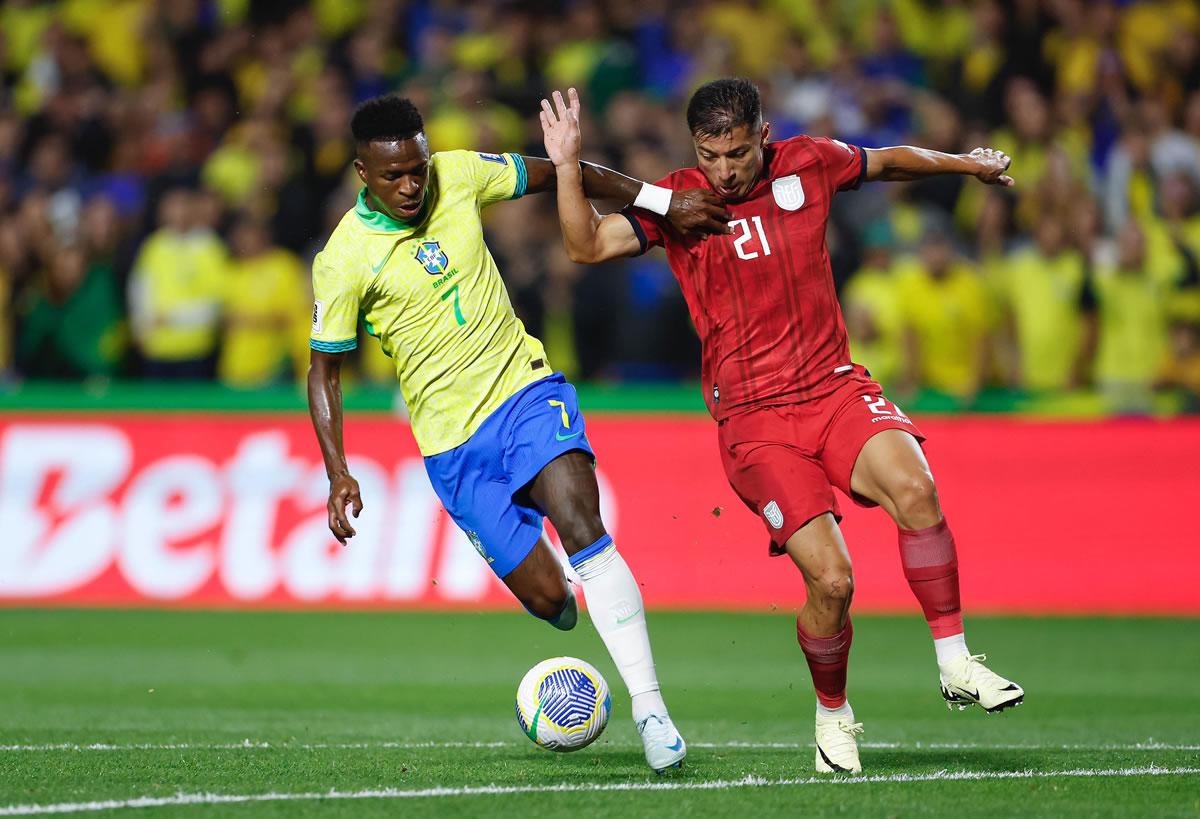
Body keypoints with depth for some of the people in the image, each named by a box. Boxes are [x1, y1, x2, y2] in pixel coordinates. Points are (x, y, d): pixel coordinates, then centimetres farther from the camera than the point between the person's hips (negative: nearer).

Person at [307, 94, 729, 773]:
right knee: (547, 598, -7)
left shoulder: (459, 176, -3)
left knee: (584, 532, -24)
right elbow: (324, 370, -2)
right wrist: (339, 475, -12)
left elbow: (556, 175, 10)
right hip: (453, 442, -1)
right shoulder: (343, 260, -10)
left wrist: (665, 204, 4)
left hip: (524, 388, 1)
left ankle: (650, 709, -25)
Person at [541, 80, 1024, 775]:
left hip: (836, 386, 2)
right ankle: (833, 714, 12)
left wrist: (969, 164, 36)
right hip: (753, 420, -2)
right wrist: (568, 167, -24)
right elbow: (588, 245, -10)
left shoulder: (809, 165, 5)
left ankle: (956, 665, -16)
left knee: (914, 490, -29)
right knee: (831, 577, -17)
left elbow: (889, 162, 24)